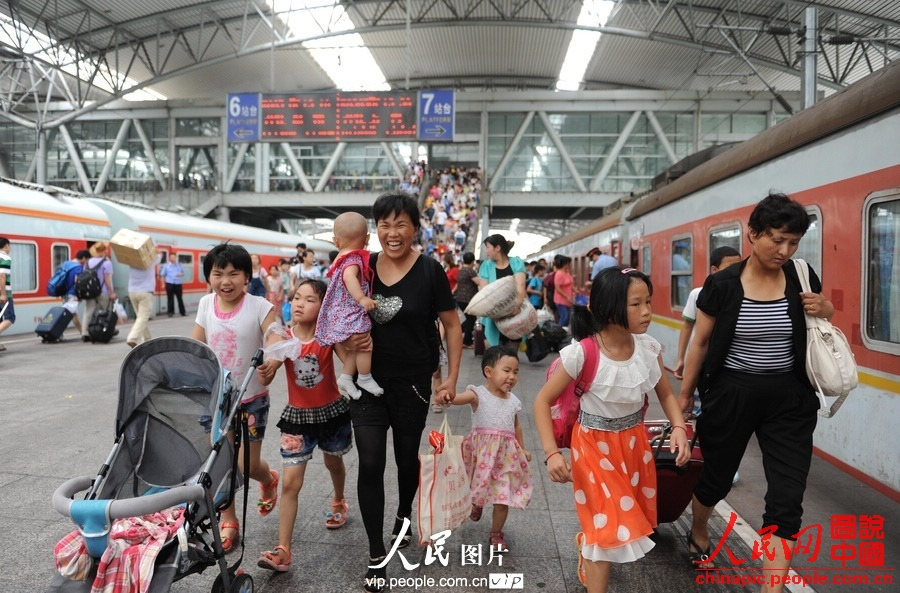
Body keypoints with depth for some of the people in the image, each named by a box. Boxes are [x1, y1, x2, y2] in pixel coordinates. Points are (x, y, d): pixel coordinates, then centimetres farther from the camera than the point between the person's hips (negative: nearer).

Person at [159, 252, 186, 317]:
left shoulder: (179, 265, 10)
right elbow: (162, 275, 5)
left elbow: (183, 273, 17)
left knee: (180, 298, 5)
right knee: (170, 298, 0)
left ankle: (183, 312, 10)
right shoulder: (166, 265, 3)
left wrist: (181, 274, -7)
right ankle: (170, 312, 7)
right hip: (170, 284, -2)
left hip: (178, 284, 2)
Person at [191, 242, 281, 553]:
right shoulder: (206, 305, -2)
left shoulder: (259, 306, -16)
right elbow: (195, 346, 5)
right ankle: (228, 523, 28)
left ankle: (269, 480, 39)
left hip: (250, 399, -4)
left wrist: (274, 362, -45)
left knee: (247, 465, 2)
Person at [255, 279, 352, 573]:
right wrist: (268, 361, -36)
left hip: (331, 411, 0)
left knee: (333, 462, 25)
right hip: (297, 415, 0)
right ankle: (282, 551, 3)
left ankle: (339, 502, 56)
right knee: (290, 483, -5)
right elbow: (265, 380, -16)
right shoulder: (283, 338, -11)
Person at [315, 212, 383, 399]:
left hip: (341, 312, 10)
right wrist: (362, 298, -45)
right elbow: (349, 276, -37)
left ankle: (346, 377, 19)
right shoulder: (354, 259, -17)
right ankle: (365, 379, 10)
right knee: (365, 345, -3)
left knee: (355, 347, 14)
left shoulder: (341, 258, 13)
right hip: (351, 314, -10)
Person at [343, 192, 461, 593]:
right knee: (370, 465, -3)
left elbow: (452, 326, -3)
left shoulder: (429, 271, -9)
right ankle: (377, 557, 13)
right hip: (369, 380, 2)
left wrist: (451, 378, -7)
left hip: (412, 383, -1)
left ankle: (404, 517, 48)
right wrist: (349, 339, -8)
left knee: (406, 458, 17)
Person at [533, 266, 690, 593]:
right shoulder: (581, 354, -26)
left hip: (634, 441, 6)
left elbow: (666, 394, 3)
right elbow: (543, 400, -17)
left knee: (630, 516, 21)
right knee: (607, 527, 1)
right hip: (596, 446, -5)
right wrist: (552, 453, -24)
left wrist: (679, 428, -15)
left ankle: (587, 546, 53)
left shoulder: (648, 347, -11)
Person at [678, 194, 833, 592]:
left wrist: (825, 310, -8)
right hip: (731, 395, -2)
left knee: (787, 500, -2)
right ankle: (698, 534, 48)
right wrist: (683, 399, 3)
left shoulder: (802, 278, -2)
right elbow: (700, 344, -2)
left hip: (789, 399, 2)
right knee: (717, 478, 17)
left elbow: (824, 325, 17)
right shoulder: (721, 285, -11)